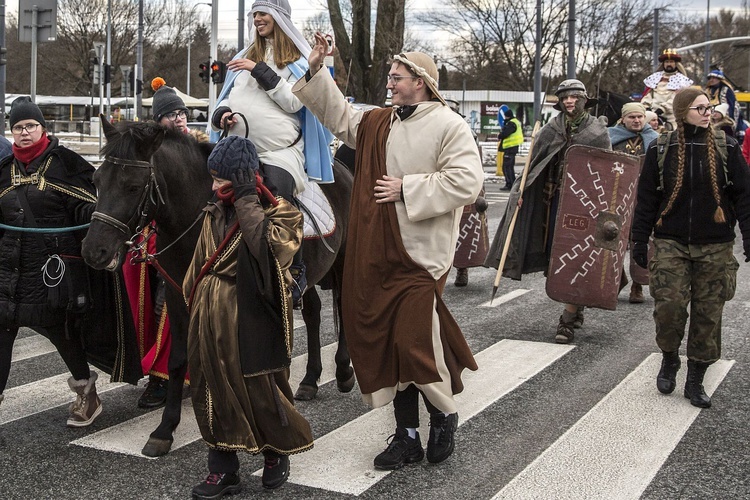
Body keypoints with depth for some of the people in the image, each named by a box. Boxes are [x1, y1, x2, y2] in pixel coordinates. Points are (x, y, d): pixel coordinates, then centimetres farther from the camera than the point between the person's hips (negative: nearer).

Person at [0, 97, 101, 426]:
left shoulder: (64, 162, -4)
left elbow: (84, 208, -9)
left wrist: (97, 211, -29)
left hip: (54, 263, -5)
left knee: (60, 327, 5)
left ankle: (85, 390, 27)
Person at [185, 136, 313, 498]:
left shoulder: (278, 211, -8)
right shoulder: (215, 213, 11)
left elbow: (269, 246, -30)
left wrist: (246, 201, -21)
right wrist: (192, 304, 18)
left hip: (251, 320, -6)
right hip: (210, 318, 6)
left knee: (261, 388, 4)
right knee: (212, 389, 9)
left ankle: (278, 451, 31)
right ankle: (222, 470, 21)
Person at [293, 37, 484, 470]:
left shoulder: (449, 126, -7)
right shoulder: (378, 123, 13)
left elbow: (466, 182, -17)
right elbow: (338, 115, 26)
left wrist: (407, 188, -14)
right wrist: (317, 70, 16)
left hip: (420, 256, -7)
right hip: (377, 255, 7)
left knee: (415, 342, -8)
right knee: (387, 344, 9)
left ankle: (445, 415, 21)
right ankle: (408, 435, 21)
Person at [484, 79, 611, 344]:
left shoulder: (597, 131, 1)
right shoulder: (551, 129, 9)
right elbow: (534, 163, 10)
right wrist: (522, 190, 1)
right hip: (555, 199, 4)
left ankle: (568, 319, -3)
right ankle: (577, 308, 24)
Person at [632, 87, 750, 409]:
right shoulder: (661, 151, 2)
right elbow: (646, 199, 5)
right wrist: (640, 240, 4)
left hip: (714, 248, 1)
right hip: (671, 243, -1)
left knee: (708, 314, 4)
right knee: (668, 304, -13)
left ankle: (696, 381, 18)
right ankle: (669, 359, 17)